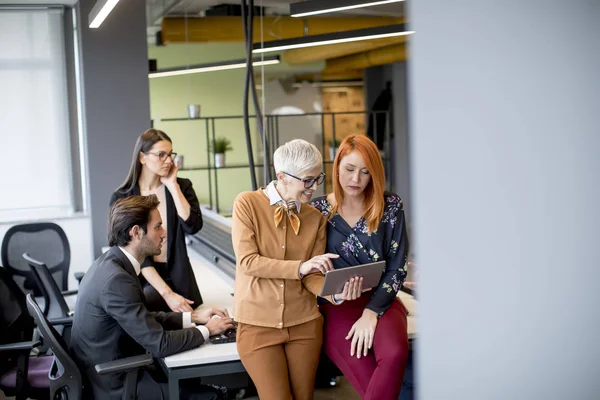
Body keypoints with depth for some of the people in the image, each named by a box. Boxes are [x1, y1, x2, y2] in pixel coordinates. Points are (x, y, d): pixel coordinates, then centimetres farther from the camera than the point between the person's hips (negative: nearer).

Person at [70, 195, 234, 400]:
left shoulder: (110, 263, 2)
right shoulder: (116, 279, -27)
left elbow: (145, 319, 12)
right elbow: (159, 343, -25)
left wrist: (193, 317, 7)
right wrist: (206, 330, -10)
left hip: (110, 371, 9)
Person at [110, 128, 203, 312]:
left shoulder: (182, 187, 4)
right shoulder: (122, 198, -2)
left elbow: (193, 226, -14)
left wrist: (172, 185, -13)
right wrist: (166, 293, -17)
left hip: (177, 277, 0)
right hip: (141, 278, 1)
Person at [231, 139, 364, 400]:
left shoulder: (316, 218, 3)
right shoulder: (247, 204, -7)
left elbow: (312, 277, -2)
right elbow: (247, 261, -16)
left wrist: (335, 294, -23)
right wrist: (300, 267, -25)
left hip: (304, 323, 3)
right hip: (259, 324, -3)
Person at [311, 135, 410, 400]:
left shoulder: (390, 207, 3)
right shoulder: (318, 210, 3)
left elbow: (397, 268, 0)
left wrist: (371, 312, -11)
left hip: (379, 301, 1)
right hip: (336, 305, -1)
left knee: (395, 354, -33)